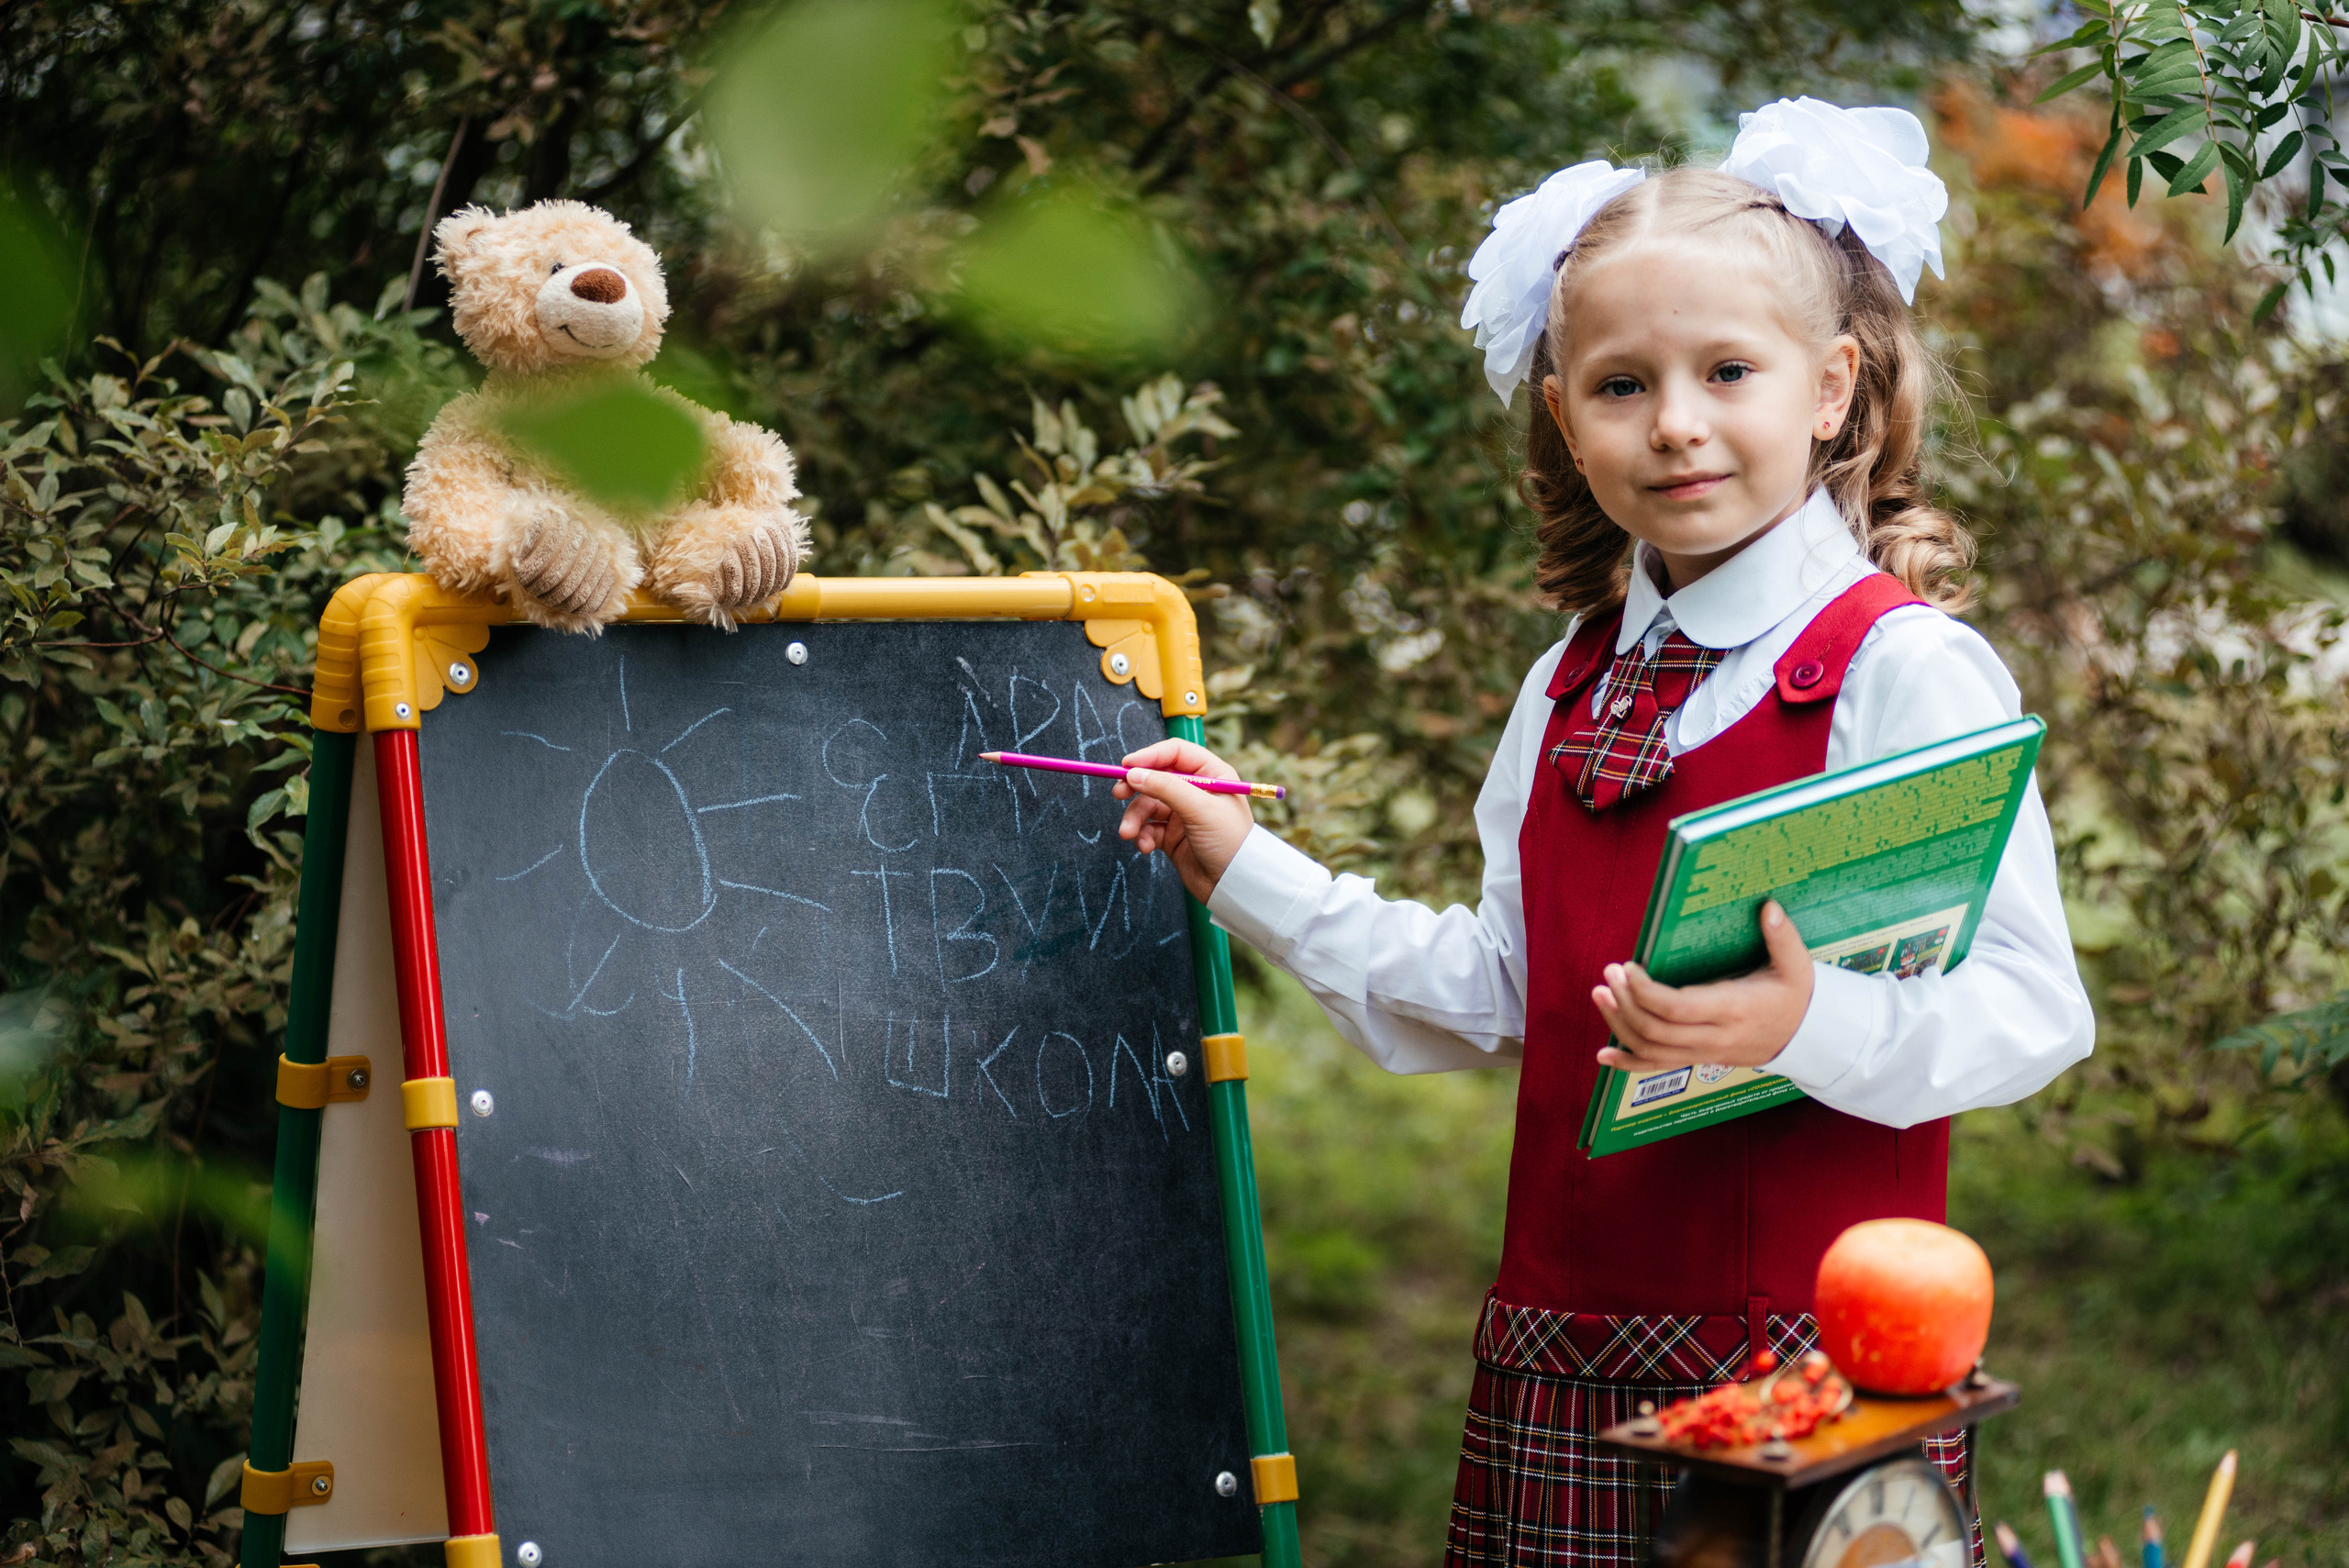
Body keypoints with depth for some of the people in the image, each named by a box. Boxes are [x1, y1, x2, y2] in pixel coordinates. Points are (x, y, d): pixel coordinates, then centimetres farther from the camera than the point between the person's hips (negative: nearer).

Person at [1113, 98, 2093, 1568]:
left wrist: (1809, 1024, -30)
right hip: (1566, 1346, 6)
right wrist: (1248, 870, 16)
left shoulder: (1906, 669, -8)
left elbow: (2031, 1005, -14)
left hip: (1825, 1340, -6)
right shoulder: (1569, 691, 13)